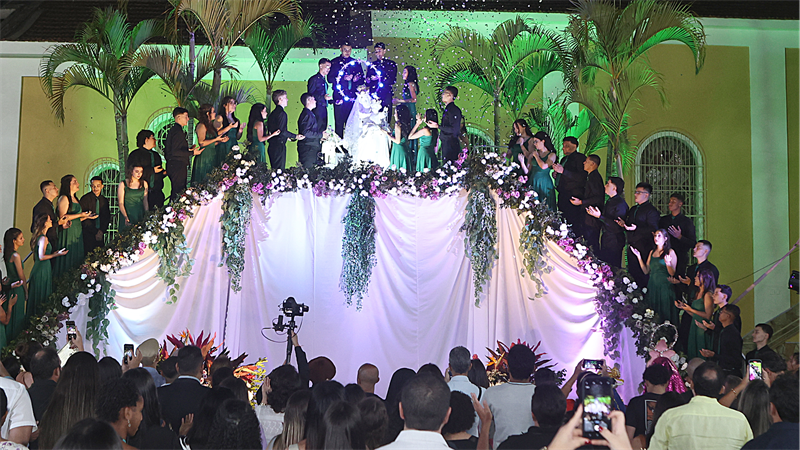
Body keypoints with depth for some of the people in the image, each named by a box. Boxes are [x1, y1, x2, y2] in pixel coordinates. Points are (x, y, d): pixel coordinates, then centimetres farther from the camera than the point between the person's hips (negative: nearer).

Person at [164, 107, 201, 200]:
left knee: (176, 191, 13)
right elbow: (175, 152, -21)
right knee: (179, 192, -9)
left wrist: (188, 149, 22)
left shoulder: (173, 130, 17)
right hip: (178, 167, -10)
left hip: (172, 166, 10)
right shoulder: (178, 131, -15)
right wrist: (192, 153, -20)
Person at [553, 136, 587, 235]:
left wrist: (563, 171, -23)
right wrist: (556, 175, 11)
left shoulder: (580, 157, -7)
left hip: (573, 196, -9)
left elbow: (582, 177, -20)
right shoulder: (564, 159, 21)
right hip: (562, 195, 9)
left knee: (573, 223, -11)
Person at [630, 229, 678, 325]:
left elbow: (672, 273, -7)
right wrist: (639, 256, 3)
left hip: (664, 287, -5)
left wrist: (668, 263, -26)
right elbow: (646, 271, 10)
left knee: (664, 313, -5)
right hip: (652, 286, 5)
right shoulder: (652, 252, 15)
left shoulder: (670, 252, -1)